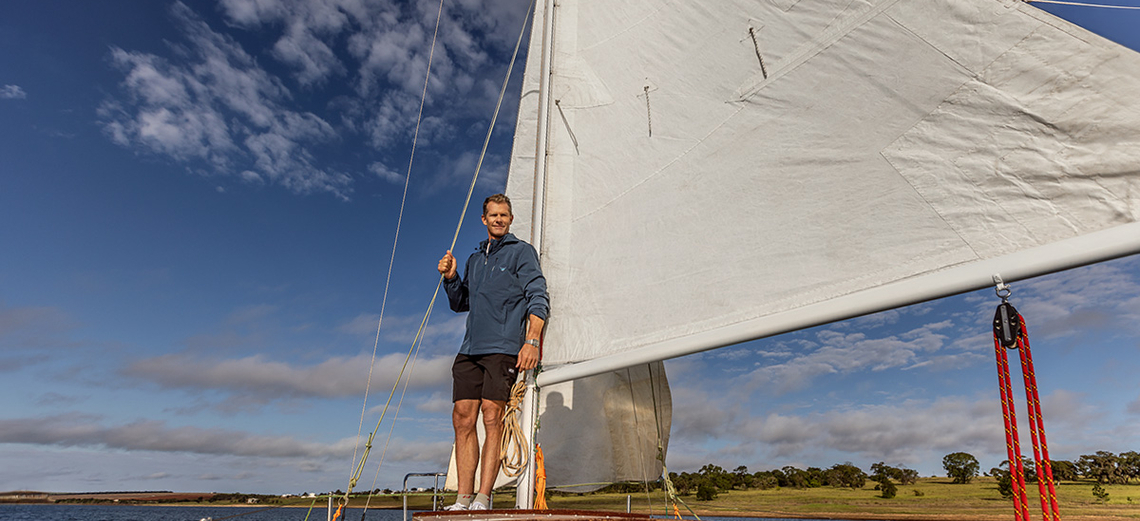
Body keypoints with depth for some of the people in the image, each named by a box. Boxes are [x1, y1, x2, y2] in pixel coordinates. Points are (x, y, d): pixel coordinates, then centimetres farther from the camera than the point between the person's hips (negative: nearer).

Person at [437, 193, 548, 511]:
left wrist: (532, 341, -15)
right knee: (463, 417, -1)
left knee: (492, 414, -13)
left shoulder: (522, 252, 6)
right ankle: (464, 499, 5)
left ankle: (483, 499, -10)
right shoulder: (475, 259, 24)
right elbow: (460, 304, 29)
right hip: (470, 348, 6)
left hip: (504, 347, -6)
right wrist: (450, 278, 10)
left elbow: (538, 298, -3)